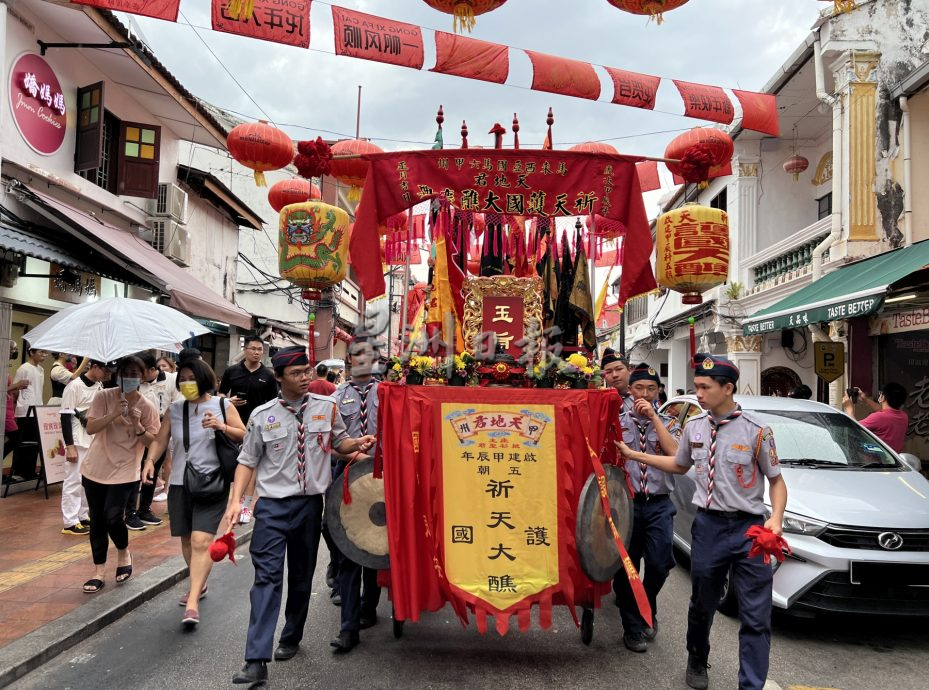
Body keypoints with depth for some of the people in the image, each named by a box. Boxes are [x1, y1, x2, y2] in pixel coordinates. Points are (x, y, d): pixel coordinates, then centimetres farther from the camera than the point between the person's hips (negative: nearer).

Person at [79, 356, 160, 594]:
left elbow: (152, 442, -5)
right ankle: (98, 572, 22)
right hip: (95, 468, 2)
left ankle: (124, 553, 18)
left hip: (124, 471, -2)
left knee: (113, 517, -14)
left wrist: (138, 425, -22)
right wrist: (113, 414, -25)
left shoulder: (147, 407, -6)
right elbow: (90, 428, -11)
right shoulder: (103, 397, -5)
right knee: (97, 520, 8)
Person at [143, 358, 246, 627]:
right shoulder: (174, 409, 7)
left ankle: (192, 603, -15)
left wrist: (222, 427, -17)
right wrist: (150, 460, -9)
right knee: (187, 540, 13)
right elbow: (160, 440, 10)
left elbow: (244, 436, 0)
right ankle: (199, 585, 36)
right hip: (180, 483, 4)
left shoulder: (222, 405, 0)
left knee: (201, 541, -15)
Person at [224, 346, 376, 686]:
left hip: (311, 502, 2)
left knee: (301, 575, 14)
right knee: (267, 576, -10)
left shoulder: (326, 407, 1)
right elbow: (248, 460, 4)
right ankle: (256, 661, -10)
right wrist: (236, 499, -6)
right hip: (273, 504, -2)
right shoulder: (263, 415, -3)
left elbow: (339, 442, 14)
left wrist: (357, 443, -8)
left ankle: (291, 639, 33)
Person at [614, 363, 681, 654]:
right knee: (626, 567, 4)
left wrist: (654, 417, -11)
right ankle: (632, 628, 21)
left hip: (659, 504, 0)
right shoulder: (618, 423, 6)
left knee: (659, 563, -8)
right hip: (626, 502, 0)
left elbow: (676, 454, -11)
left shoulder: (668, 424, 9)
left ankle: (647, 609, 23)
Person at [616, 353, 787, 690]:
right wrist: (633, 454, 18)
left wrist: (776, 518, -19)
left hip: (748, 527, -3)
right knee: (702, 605, 19)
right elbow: (679, 465, 19)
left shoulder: (756, 431, -10)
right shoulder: (694, 427, 3)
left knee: (756, 617, 0)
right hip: (708, 525, 4)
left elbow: (776, 480, -3)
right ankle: (697, 662, 43)